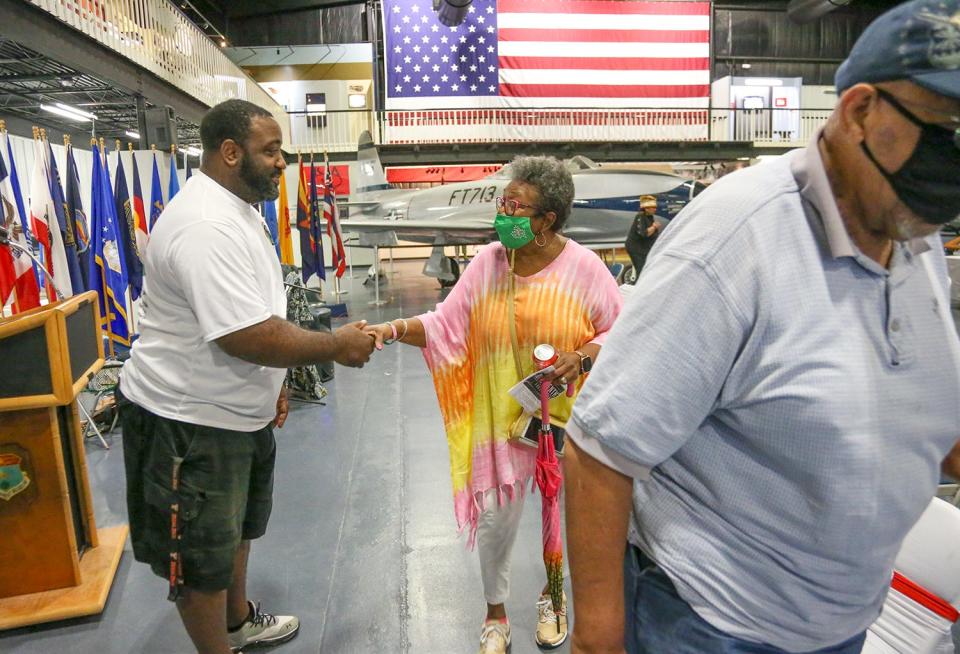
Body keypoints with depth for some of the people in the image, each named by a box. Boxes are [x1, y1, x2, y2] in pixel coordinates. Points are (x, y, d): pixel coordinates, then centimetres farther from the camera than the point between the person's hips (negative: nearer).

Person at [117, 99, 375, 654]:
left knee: (237, 528, 27)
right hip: (190, 422, -11)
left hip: (239, 410, 11)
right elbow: (248, 338, -33)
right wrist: (337, 346, -21)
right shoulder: (206, 225, -28)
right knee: (204, 556, 9)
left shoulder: (239, 210, 7)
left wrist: (274, 382, 17)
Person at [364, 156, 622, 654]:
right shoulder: (487, 262, -4)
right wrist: (395, 329, -18)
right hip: (501, 416, 1)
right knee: (495, 516, 6)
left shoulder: (583, 267, -11)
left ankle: (551, 595, 49)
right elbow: (446, 324, -4)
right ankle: (495, 614, 35)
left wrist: (583, 358, -21)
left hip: (567, 416, 0)